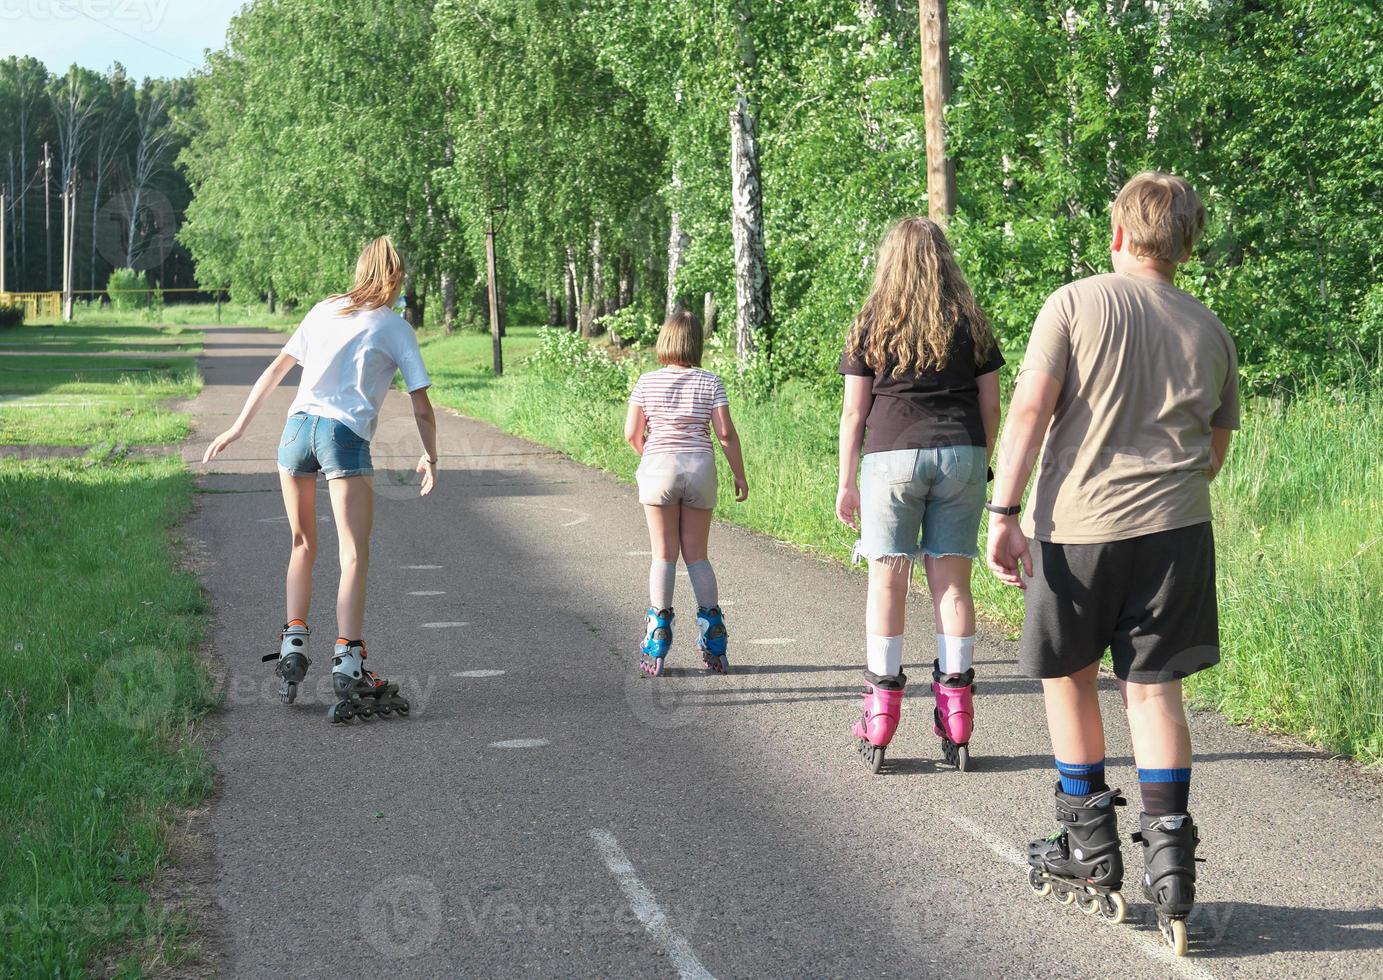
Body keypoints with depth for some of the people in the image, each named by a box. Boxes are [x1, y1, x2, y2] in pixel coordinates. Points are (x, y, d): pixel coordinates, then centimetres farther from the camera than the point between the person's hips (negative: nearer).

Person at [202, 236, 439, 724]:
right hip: (346, 436, -4)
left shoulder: (324, 311, 19)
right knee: (354, 555, -6)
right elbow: (421, 406, 6)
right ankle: (347, 664, -16)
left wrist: (238, 428, 23)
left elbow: (275, 370, 19)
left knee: (303, 544, 20)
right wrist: (430, 458, 20)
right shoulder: (395, 328, 8)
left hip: (297, 427, 5)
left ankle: (293, 646, 14)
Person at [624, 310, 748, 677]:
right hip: (700, 467, 1)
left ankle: (656, 648, -1)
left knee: (664, 555, 3)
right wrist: (740, 476, 4)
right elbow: (725, 433, -5)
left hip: (659, 468, -1)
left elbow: (632, 434, 0)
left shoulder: (646, 382, 0)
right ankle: (714, 644, 7)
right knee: (697, 555, 10)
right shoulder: (710, 383, -1)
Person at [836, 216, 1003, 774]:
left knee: (887, 583, 2)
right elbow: (991, 405, 8)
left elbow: (853, 412, 3)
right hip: (962, 455, 2)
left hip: (891, 456, -2)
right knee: (952, 582, 4)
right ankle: (956, 721, 5)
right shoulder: (972, 324, 8)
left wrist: (846, 483, 8)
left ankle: (879, 725, 3)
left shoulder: (872, 325, 4)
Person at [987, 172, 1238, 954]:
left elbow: (1031, 407, -11)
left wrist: (1004, 513, -10)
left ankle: (1093, 854, 21)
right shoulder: (1209, 330, 9)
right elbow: (1216, 449, 15)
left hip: (1076, 523, -3)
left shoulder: (1075, 304, -4)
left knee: (1070, 677, 15)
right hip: (1174, 527, 3)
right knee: (1155, 687, 6)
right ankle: (1170, 863, -2)